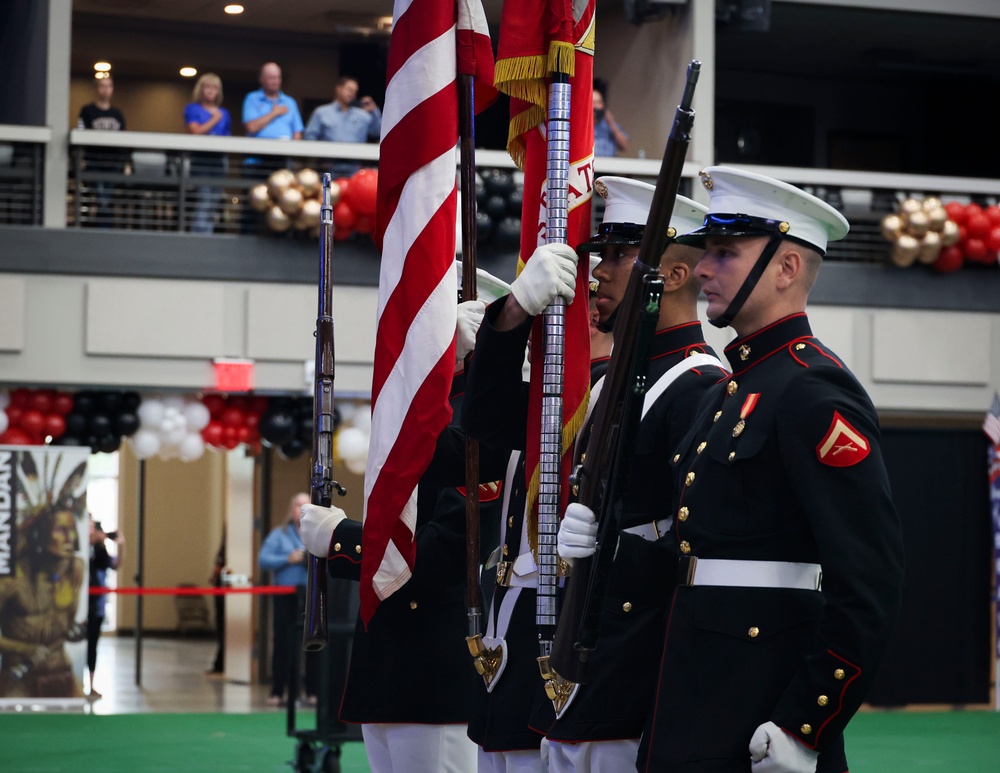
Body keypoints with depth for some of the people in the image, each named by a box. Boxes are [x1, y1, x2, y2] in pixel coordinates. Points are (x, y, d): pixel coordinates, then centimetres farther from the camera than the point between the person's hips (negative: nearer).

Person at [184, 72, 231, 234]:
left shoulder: (224, 113, 17)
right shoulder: (192, 109, 6)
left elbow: (228, 139, 17)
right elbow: (195, 130, -6)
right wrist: (214, 120, -1)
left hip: (219, 159, 5)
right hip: (200, 158, -5)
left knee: (213, 202, 2)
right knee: (203, 200, -17)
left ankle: (207, 232, 3)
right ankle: (199, 233, -20)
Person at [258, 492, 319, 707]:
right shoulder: (279, 534, 8)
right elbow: (263, 560, -2)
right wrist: (288, 559, -14)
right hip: (287, 598, -1)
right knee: (283, 643, -3)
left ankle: (313, 691, 6)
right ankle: (277, 691, 3)